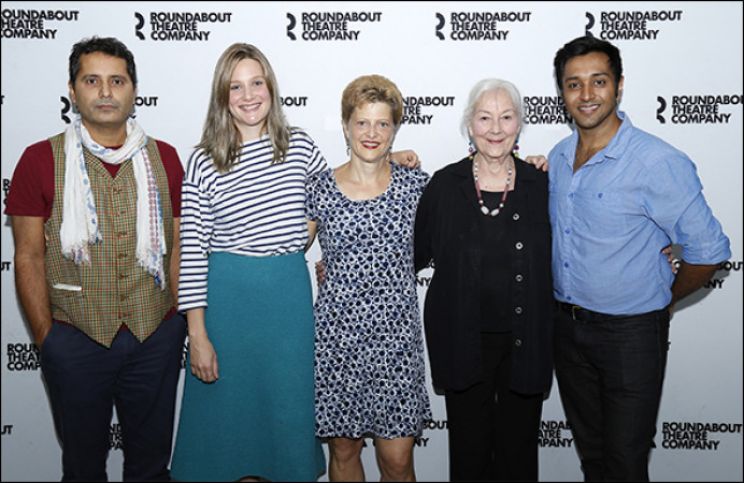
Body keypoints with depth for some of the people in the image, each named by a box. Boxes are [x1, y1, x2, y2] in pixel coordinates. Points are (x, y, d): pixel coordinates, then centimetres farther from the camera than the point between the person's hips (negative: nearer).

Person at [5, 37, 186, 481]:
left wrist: (177, 321, 3)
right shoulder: (41, 160, -4)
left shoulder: (164, 158, 3)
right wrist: (46, 339, -4)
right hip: (75, 339, -1)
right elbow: (29, 258, -2)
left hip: (157, 336, 2)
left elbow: (178, 248, 6)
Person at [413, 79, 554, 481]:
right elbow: (416, 252, 4)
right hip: (463, 341, -1)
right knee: (469, 449, 10)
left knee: (518, 449, 13)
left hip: (524, 343, 1)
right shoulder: (444, 185, -3)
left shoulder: (541, 185, 0)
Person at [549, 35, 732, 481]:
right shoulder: (558, 157, 2)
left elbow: (709, 251, -13)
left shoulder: (658, 163, -19)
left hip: (631, 334, -5)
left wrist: (665, 300, -1)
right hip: (567, 324, 6)